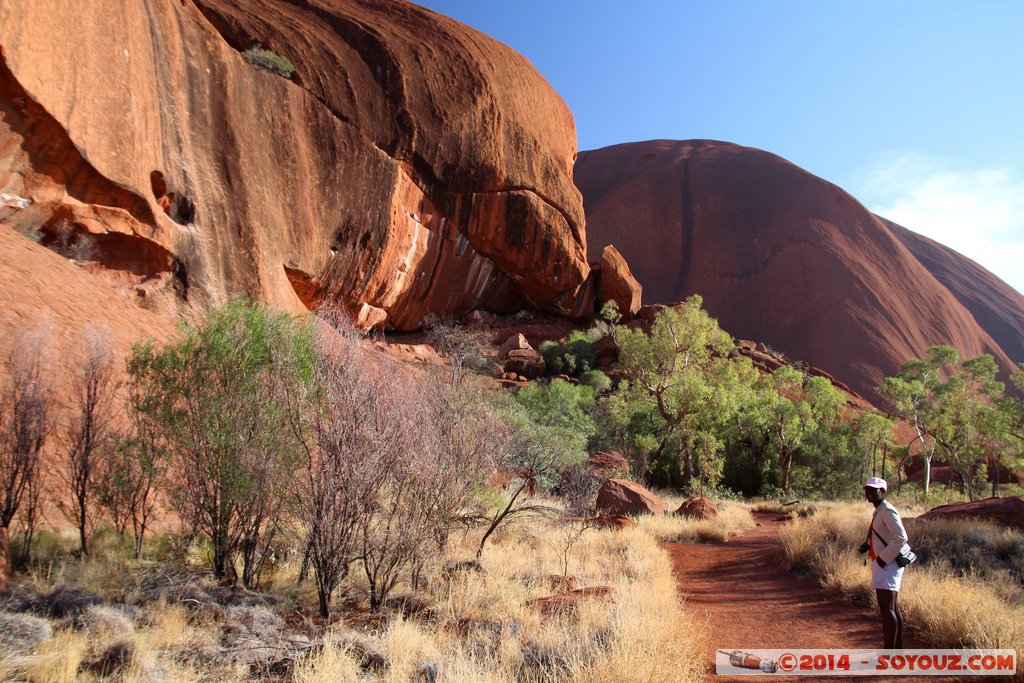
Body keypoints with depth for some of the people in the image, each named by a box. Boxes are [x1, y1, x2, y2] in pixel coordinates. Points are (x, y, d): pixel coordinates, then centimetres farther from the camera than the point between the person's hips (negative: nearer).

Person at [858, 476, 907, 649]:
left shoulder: (887, 511, -15)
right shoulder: (879, 511, 14)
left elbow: (900, 538, -24)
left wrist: (882, 559, -21)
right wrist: (867, 544, 9)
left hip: (887, 565, -11)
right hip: (883, 564, 11)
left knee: (887, 609, -12)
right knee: (893, 607, 17)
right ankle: (898, 649, 28)